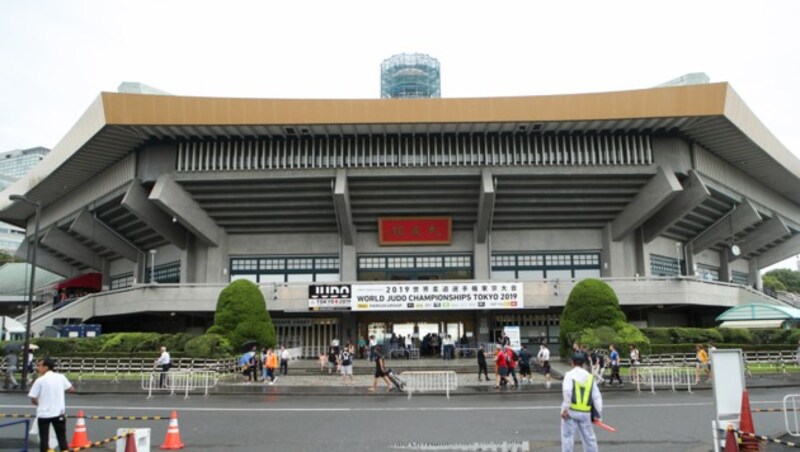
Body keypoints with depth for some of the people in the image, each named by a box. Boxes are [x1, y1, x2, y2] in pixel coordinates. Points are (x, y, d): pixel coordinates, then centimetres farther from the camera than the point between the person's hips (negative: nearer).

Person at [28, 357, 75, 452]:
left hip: (43, 414, -2)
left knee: (44, 439, 8)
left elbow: (33, 399, -9)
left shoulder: (39, 380, -11)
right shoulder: (61, 377, -3)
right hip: (58, 413, 3)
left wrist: (41, 404, 11)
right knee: (62, 438, 12)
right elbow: (71, 389, 5)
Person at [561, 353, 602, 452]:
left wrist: (565, 408, -16)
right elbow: (597, 397, 7)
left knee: (567, 436, 1)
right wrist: (598, 414, 10)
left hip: (571, 411, -4)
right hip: (585, 412, 4)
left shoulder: (569, 374, -3)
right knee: (589, 437, 16)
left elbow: (567, 391, -19)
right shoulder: (590, 377, 10)